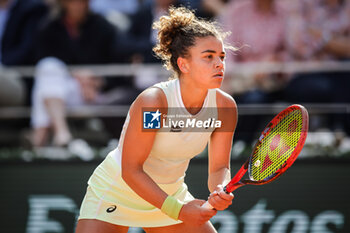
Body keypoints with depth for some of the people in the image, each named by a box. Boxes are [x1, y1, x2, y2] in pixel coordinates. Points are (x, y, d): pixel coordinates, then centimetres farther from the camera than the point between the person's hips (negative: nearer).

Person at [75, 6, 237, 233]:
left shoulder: (225, 106, -14)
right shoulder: (152, 101, -31)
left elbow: (219, 166, -8)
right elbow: (131, 170, -28)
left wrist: (220, 191, -32)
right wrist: (177, 210, -32)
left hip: (170, 194, 6)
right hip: (116, 193, -6)